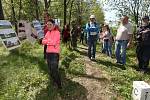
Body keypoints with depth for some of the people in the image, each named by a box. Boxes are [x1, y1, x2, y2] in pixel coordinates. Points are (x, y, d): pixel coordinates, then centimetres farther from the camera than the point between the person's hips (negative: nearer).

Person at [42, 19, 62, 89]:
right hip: (48, 52, 8)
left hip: (54, 53, -8)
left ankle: (59, 85, 6)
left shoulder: (57, 32, -10)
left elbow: (53, 42, -21)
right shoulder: (48, 32, 12)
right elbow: (43, 42, 5)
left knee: (54, 69, -7)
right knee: (50, 69, 17)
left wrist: (47, 41, -6)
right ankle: (54, 81, 36)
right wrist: (49, 41, -13)